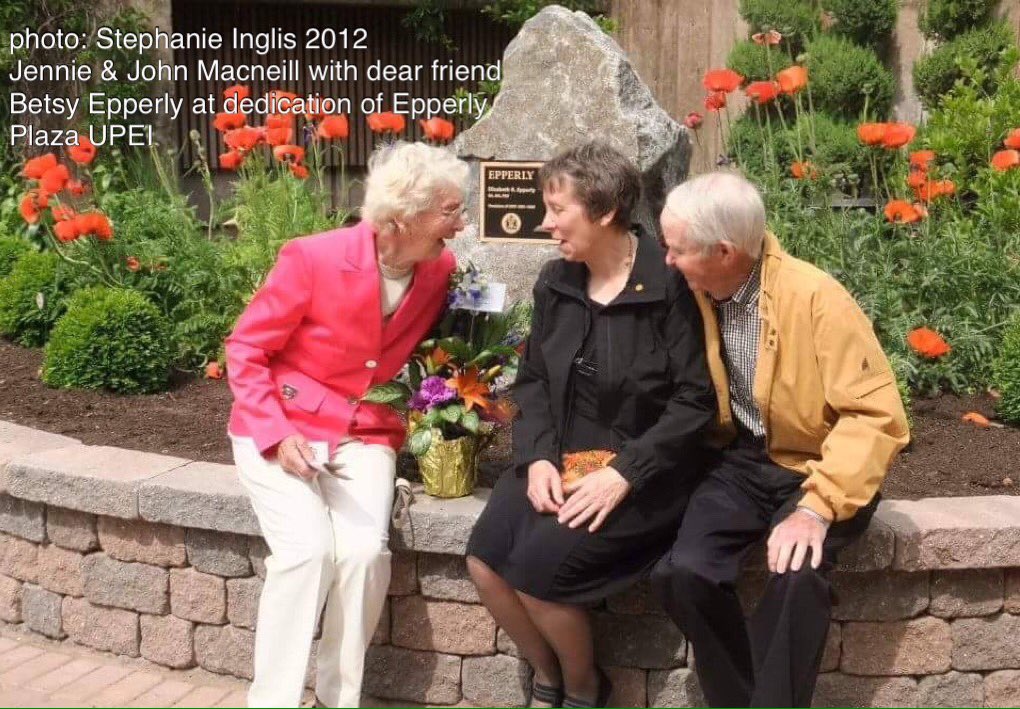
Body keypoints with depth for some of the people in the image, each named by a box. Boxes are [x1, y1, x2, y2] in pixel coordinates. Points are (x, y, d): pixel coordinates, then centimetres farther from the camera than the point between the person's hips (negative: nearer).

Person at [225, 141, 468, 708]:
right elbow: (245, 350, -9)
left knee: (365, 552, -21)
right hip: (282, 430, -3)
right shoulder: (313, 259, -19)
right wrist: (276, 434, -20)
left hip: (365, 437, 3)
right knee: (307, 550, -24)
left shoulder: (440, 271, -5)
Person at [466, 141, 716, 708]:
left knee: (537, 564, -22)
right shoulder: (555, 282, 7)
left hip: (643, 471, -6)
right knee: (485, 560, -13)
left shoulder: (669, 285, -13)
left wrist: (625, 473, -20)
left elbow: (695, 400, -14)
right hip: (562, 458, 6)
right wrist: (538, 455, -7)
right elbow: (532, 379, 10)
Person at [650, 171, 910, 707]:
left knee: (795, 577, -32)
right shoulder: (696, 295, -5)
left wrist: (818, 506, -28)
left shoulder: (815, 297, -20)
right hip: (743, 462, 4)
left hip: (818, 467, -4)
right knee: (682, 572, -21)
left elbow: (876, 414, -19)